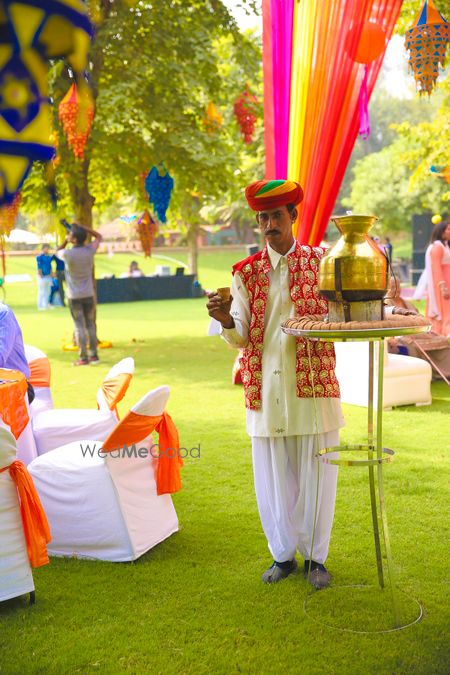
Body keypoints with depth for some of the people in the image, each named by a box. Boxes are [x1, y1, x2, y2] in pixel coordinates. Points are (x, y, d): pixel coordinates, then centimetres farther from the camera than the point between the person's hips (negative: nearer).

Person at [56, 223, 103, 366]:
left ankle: (83, 358, -1)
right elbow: (99, 237, 12)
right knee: (90, 325, 11)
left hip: (74, 296, -3)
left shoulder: (68, 254, -16)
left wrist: (65, 240, 8)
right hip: (88, 294, 3)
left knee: (79, 326, -1)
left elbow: (57, 252, 9)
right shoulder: (90, 250, -7)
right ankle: (93, 355, 13)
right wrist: (81, 227, 6)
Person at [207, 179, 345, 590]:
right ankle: (283, 555, 28)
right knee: (273, 478, 9)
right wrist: (227, 321, -19)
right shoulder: (246, 272, 6)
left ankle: (315, 557, 24)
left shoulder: (320, 262, 3)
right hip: (266, 390, 1)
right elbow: (240, 339, 2)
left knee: (316, 475, 6)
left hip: (314, 386, -1)